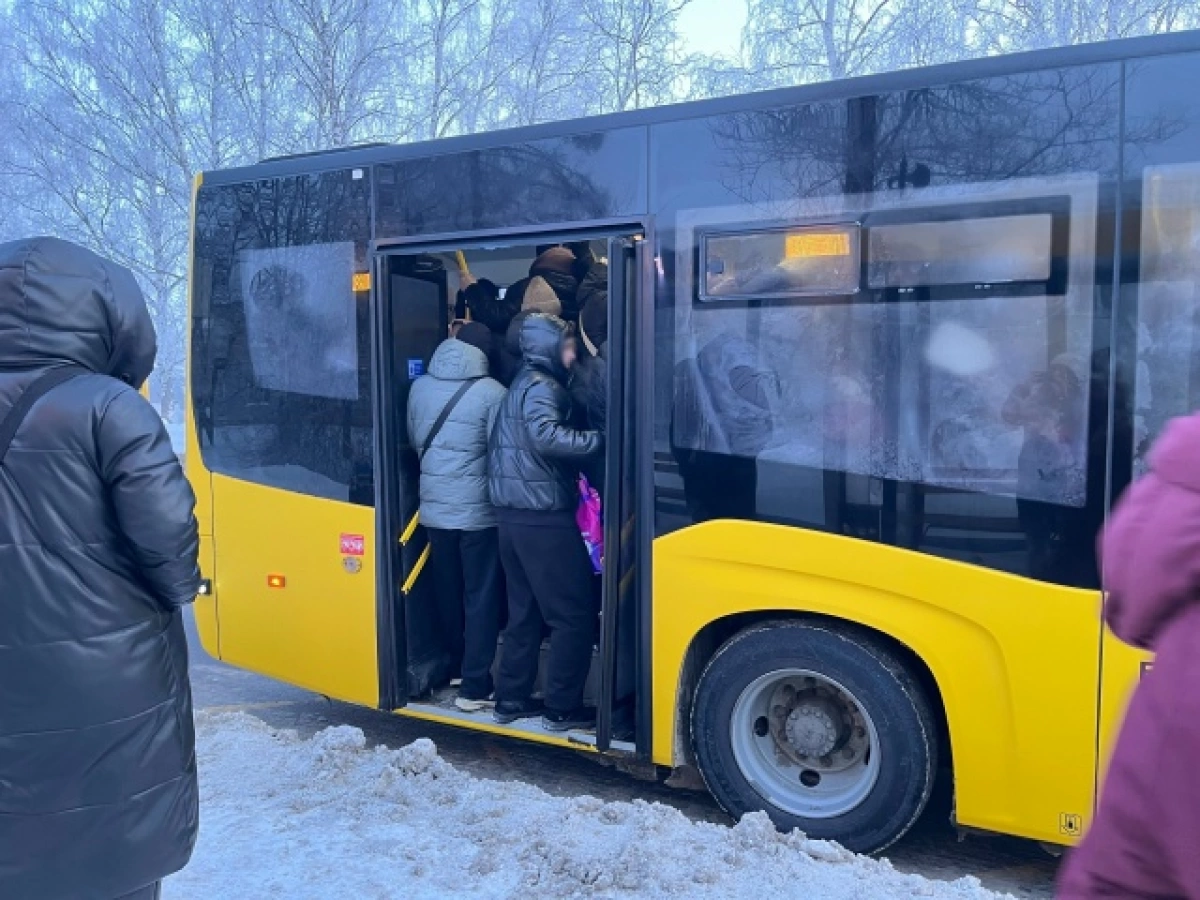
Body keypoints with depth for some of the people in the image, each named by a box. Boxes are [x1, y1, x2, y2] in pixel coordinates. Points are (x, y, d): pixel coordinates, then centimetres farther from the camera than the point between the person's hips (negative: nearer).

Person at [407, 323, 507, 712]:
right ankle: (474, 686, 7)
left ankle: (456, 669, 33)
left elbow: (415, 442, 12)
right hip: (478, 511, -5)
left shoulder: (420, 387, 2)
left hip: (433, 508, 5)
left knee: (448, 595, 18)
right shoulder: (492, 392, -14)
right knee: (482, 599, 4)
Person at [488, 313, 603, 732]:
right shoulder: (540, 386, -11)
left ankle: (511, 699, 23)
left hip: (515, 512, 10)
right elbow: (546, 437, -30)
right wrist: (599, 440, -26)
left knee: (525, 611, 16)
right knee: (576, 612, -1)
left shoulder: (523, 384, 20)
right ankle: (562, 708, 5)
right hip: (542, 515, -10)